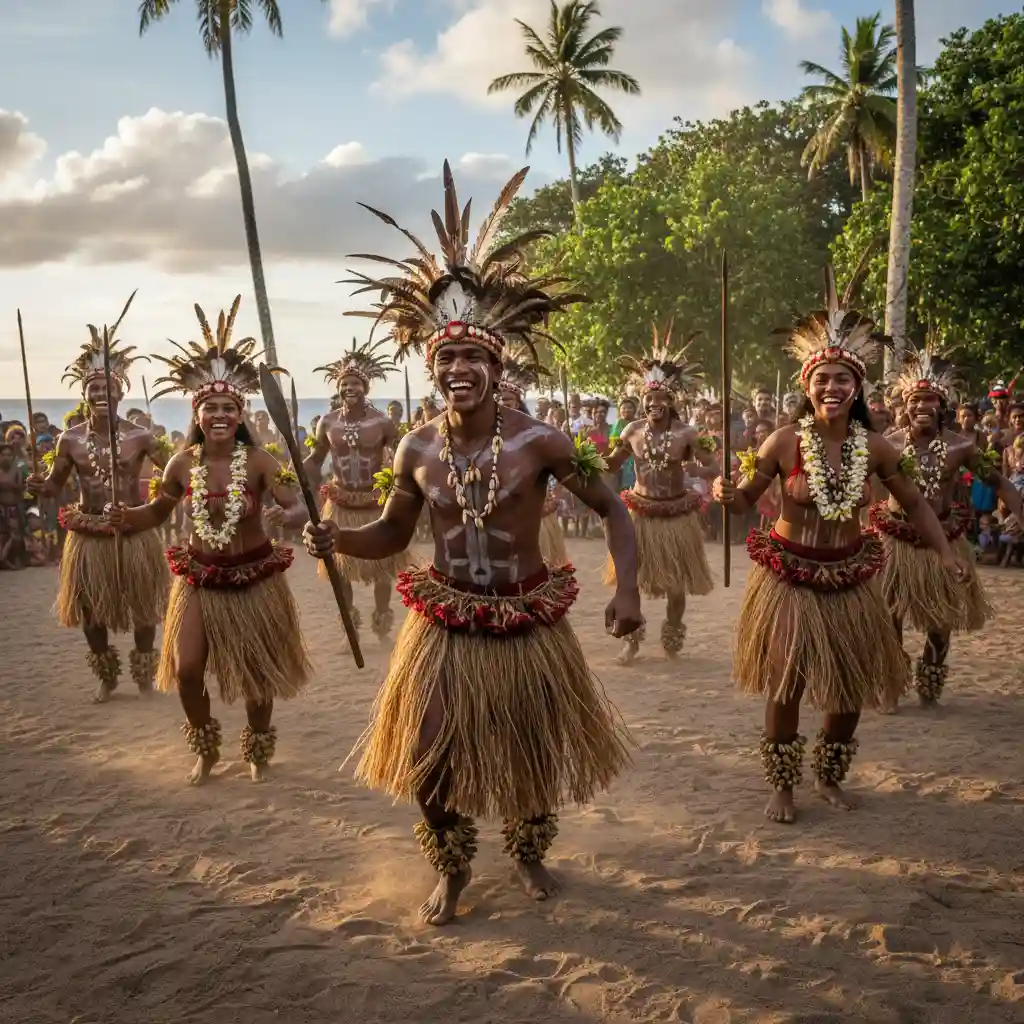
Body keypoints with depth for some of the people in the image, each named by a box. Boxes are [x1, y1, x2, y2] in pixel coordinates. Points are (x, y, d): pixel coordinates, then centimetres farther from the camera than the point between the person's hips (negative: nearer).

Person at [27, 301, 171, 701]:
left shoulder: (140, 436, -8)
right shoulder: (70, 439, -2)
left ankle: (144, 674, 31)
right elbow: (54, 486, 4)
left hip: (134, 532, -2)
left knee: (142, 607, 10)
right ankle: (107, 677, 33)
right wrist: (39, 487, -17)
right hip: (88, 535, 2)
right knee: (91, 611, 12)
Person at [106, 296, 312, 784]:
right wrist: (125, 518, -10)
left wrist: (289, 516, -46)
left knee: (257, 673, 9)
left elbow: (298, 507, -23)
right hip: (199, 578, 3)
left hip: (255, 577, -2)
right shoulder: (182, 464, -7)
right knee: (187, 670, 2)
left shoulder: (258, 461, -17)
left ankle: (258, 751, 35)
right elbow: (157, 512, 9)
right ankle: (206, 750, 29)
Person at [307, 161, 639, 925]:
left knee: (532, 754, 15)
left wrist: (628, 588, -20)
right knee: (430, 761, 4)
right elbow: (392, 534, 7)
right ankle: (453, 869, 35)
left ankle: (530, 853, 47)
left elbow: (612, 508, -8)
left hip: (528, 625, -1)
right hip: (445, 626, 2)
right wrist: (337, 539, -14)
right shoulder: (417, 449, -6)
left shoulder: (539, 442, -14)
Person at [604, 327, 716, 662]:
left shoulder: (686, 433, -11)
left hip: (676, 514, -1)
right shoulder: (633, 431, -4)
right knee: (630, 577, 2)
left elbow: (713, 469, -13)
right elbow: (611, 463, 9)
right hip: (640, 512, 2)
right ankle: (631, 640, 18)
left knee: (675, 583, 11)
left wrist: (694, 469, -35)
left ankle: (672, 638, 31)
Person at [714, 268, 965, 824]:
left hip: (849, 578, 3)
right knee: (785, 688, 3)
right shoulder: (785, 441, -15)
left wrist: (946, 554, -2)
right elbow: (746, 498, -7)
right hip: (789, 578, -3)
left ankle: (829, 775, 37)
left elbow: (914, 504, 6)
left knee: (851, 689, 12)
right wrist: (725, 494, -29)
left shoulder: (874, 446, -7)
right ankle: (782, 785, 24)